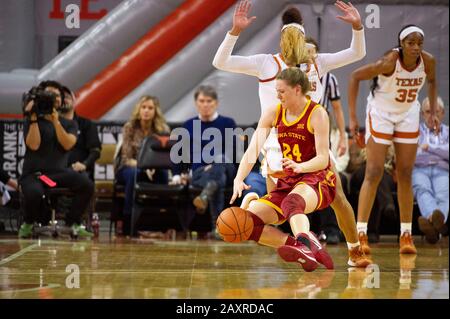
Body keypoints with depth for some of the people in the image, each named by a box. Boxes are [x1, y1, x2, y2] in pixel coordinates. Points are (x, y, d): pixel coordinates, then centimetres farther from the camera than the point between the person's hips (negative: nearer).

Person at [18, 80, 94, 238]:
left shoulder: (69, 124, 11)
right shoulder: (32, 121, 4)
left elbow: (67, 144, -9)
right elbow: (34, 145, -13)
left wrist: (56, 121, -18)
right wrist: (33, 118, -15)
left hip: (59, 172, 3)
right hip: (33, 173, -2)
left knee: (87, 184, -26)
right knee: (34, 193, -37)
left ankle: (73, 223, -7)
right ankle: (28, 224, -3)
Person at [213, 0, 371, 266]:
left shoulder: (317, 63, 11)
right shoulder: (266, 63, 0)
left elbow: (357, 54, 16)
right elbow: (221, 62, -9)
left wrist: (357, 25, -2)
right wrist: (236, 30, -20)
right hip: (279, 144, -3)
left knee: (338, 199, 2)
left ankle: (355, 251, 15)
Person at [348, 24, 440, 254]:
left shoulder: (428, 61, -15)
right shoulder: (390, 62, -29)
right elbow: (355, 77, -20)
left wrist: (432, 112, 2)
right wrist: (353, 117, -21)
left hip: (408, 115, 4)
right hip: (381, 114, -4)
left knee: (405, 175, 6)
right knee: (374, 173, -9)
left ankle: (406, 235, 13)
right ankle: (360, 234, -7)